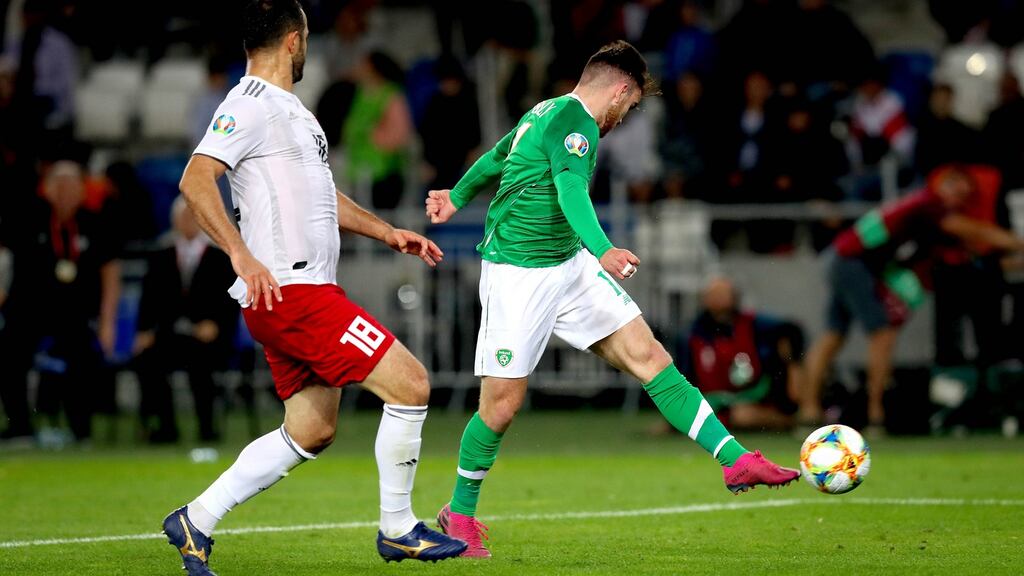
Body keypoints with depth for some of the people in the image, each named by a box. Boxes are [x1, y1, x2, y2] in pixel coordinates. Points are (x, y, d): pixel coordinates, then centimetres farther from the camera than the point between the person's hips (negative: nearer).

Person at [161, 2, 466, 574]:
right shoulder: (251, 107, -11)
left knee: (311, 432, 12)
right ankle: (397, 529, 1)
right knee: (411, 384, -10)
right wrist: (242, 255, -33)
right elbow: (196, 180, -23)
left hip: (307, 293, 11)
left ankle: (196, 521, 16)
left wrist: (387, 231, 29)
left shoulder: (289, 109, 21)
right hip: (289, 291, -11)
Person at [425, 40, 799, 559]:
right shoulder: (574, 121, -17)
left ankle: (736, 461, -8)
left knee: (648, 356, -2)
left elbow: (495, 158, 30)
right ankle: (459, 514, 16)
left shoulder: (545, 112, 12)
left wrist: (457, 197, 49)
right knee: (502, 402, -3)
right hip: (519, 276, -9)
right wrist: (602, 251, -52)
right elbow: (571, 190, -36)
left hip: (570, 265, 10)